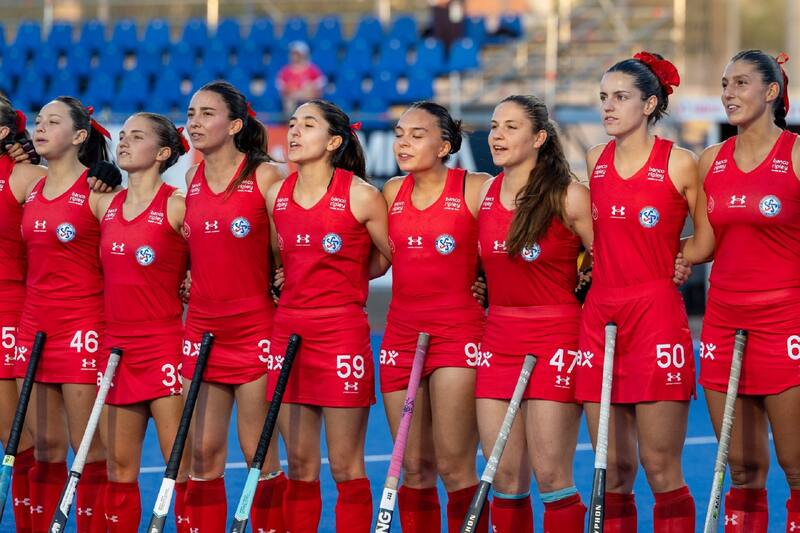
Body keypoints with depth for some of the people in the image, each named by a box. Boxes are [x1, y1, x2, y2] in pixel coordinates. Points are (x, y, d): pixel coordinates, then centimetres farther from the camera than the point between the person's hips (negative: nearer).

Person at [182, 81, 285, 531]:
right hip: (203, 329, 5)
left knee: (258, 452, -2)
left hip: (254, 328, -5)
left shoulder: (265, 177, -7)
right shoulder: (192, 181, 9)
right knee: (203, 453, 5)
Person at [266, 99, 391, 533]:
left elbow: (394, 258, 2)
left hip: (342, 331, -5)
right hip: (288, 330, 5)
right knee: (299, 465, 9)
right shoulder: (276, 196, 7)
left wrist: (341, 280, 6)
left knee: (345, 466, -1)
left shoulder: (361, 196, -8)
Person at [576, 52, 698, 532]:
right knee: (613, 470, 5)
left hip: (657, 314, -5)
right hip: (600, 315, 5)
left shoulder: (678, 163, -4)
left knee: (660, 467, -5)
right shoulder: (595, 161, 11)